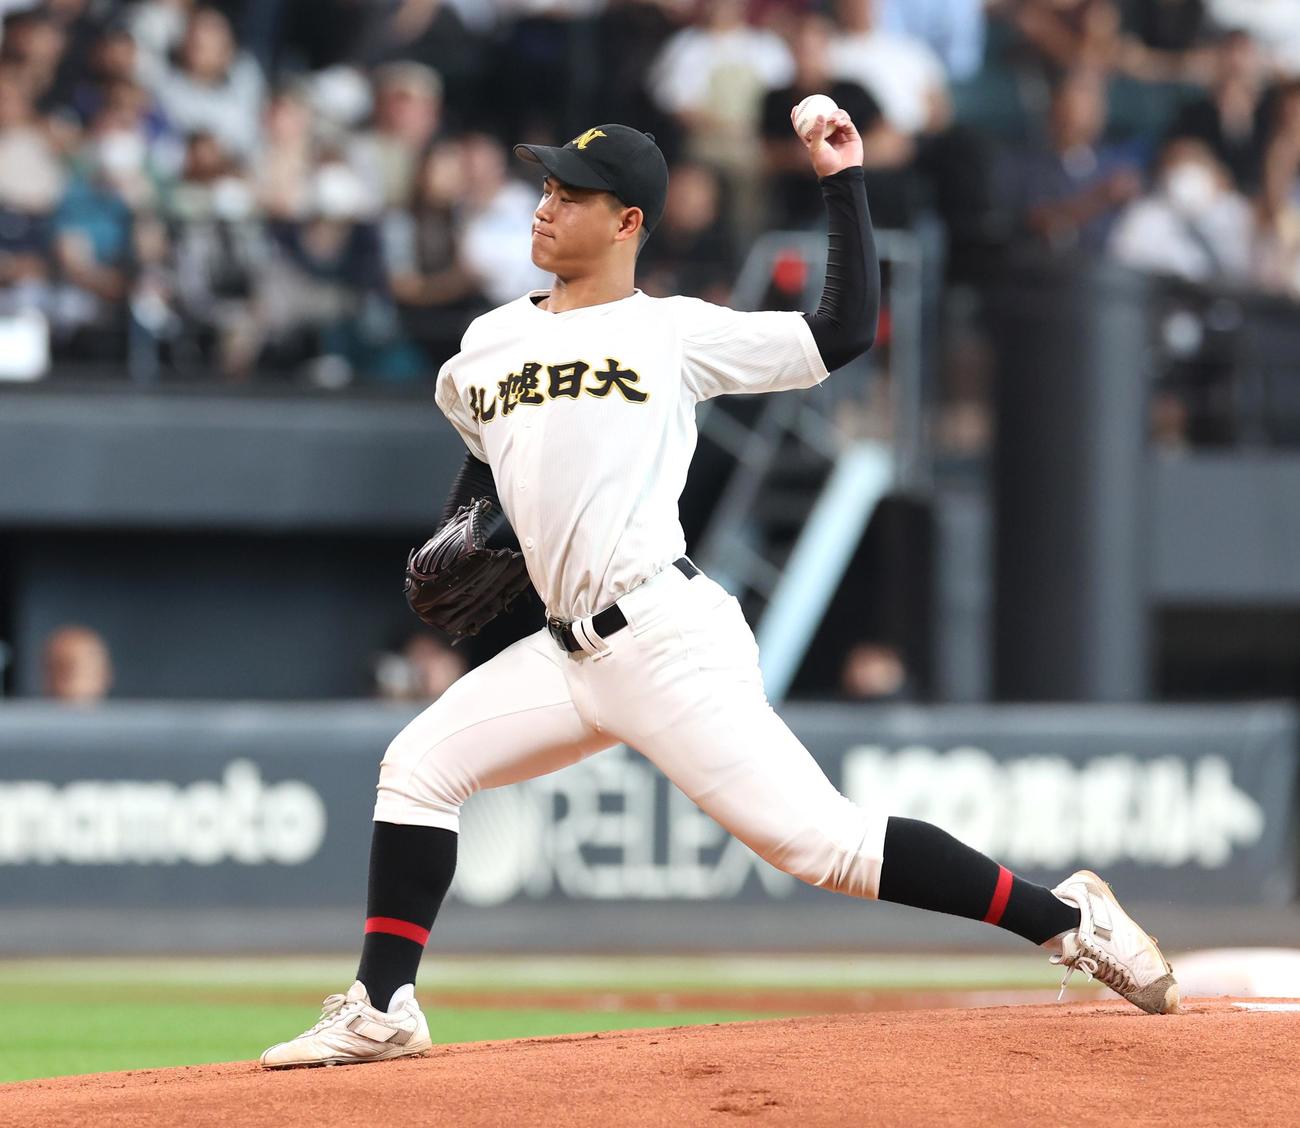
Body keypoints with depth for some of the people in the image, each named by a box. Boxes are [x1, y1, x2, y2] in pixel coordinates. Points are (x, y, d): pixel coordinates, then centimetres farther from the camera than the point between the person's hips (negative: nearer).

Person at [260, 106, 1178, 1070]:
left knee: (816, 839, -14)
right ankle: (381, 1009, 11)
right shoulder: (489, 344, 18)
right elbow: (487, 454, 37)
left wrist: (842, 182, -3)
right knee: (417, 767, 5)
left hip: (670, 637, -7)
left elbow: (847, 331, -3)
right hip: (573, 653, 7)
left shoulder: (676, 332, 1)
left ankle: (1066, 919, -8)